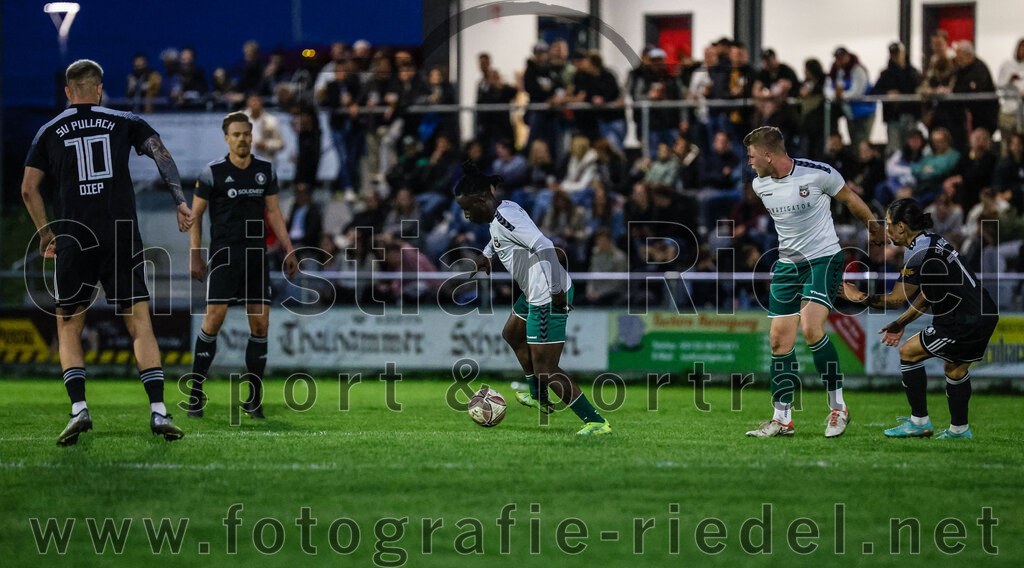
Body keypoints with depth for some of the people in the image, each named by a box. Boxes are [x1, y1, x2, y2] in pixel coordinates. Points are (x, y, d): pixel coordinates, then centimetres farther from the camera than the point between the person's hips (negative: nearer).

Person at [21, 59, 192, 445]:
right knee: (140, 325, 4)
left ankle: (78, 409, -7)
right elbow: (162, 156, -3)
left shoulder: (50, 132, 11)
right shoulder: (124, 123, 10)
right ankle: (158, 411, -8)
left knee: (68, 328, 11)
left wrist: (46, 234, 20)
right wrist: (180, 202, -7)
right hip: (122, 236, 0)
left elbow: (29, 189, 10)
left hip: (73, 240, 0)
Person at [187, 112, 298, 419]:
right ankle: (195, 393, -5)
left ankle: (253, 399, 7)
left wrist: (288, 250, 9)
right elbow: (195, 214, 4)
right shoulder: (213, 172, -2)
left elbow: (273, 212, 15)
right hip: (224, 253, -4)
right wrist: (195, 256, -1)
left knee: (260, 325, -1)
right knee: (214, 319, -14)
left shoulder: (266, 171, 9)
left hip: (256, 255, 4)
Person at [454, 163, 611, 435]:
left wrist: (556, 291, -28)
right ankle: (539, 399, 46)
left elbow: (544, 247, -31)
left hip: (548, 298, -11)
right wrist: (487, 254, 30)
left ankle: (596, 422, -6)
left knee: (545, 369, -8)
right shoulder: (502, 210, 7)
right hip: (536, 293, 11)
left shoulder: (505, 218, -23)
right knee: (512, 334, 33)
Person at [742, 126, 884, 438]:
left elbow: (849, 198, 2)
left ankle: (838, 407, -10)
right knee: (779, 340, 1)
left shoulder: (817, 173, -16)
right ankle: (782, 419, 11)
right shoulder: (760, 185, 1)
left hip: (824, 258, -6)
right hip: (787, 263, 6)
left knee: (811, 328, -23)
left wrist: (874, 228, 15)